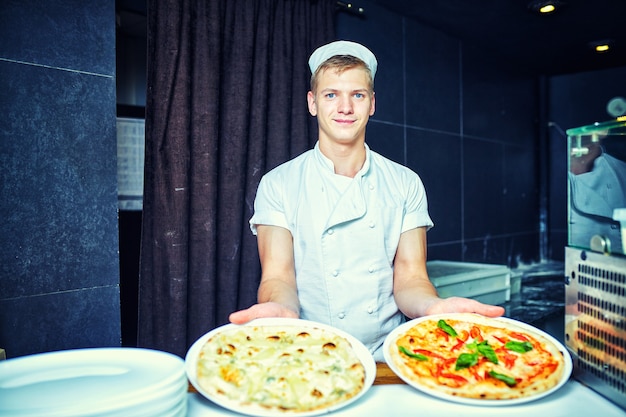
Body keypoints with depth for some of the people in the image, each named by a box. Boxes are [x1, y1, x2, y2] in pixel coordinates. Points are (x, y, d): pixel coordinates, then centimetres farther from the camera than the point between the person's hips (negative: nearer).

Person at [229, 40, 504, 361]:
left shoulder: (406, 184, 7)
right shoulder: (277, 185, 1)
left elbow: (409, 277, 2)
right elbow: (278, 277, -5)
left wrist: (435, 308, -20)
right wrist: (279, 310, -29)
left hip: (386, 358, 2)